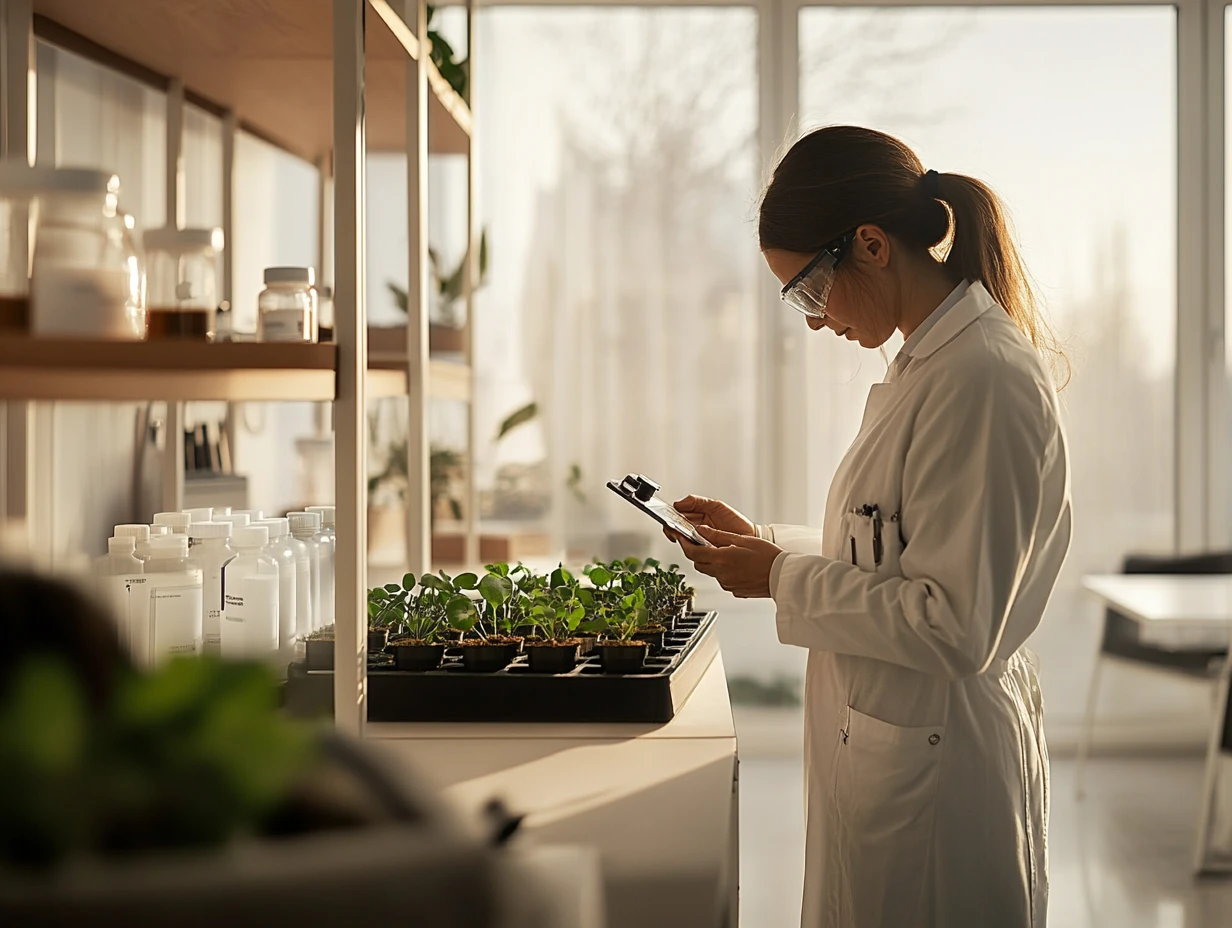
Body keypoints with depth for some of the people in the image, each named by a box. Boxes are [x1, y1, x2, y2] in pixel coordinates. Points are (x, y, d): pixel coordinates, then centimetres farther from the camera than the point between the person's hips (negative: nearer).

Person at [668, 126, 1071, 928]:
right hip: (887, 749, 9)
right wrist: (765, 543, 10)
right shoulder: (932, 365, 11)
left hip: (934, 769, -9)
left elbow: (955, 627, -23)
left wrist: (783, 579, -15)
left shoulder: (983, 379, -21)